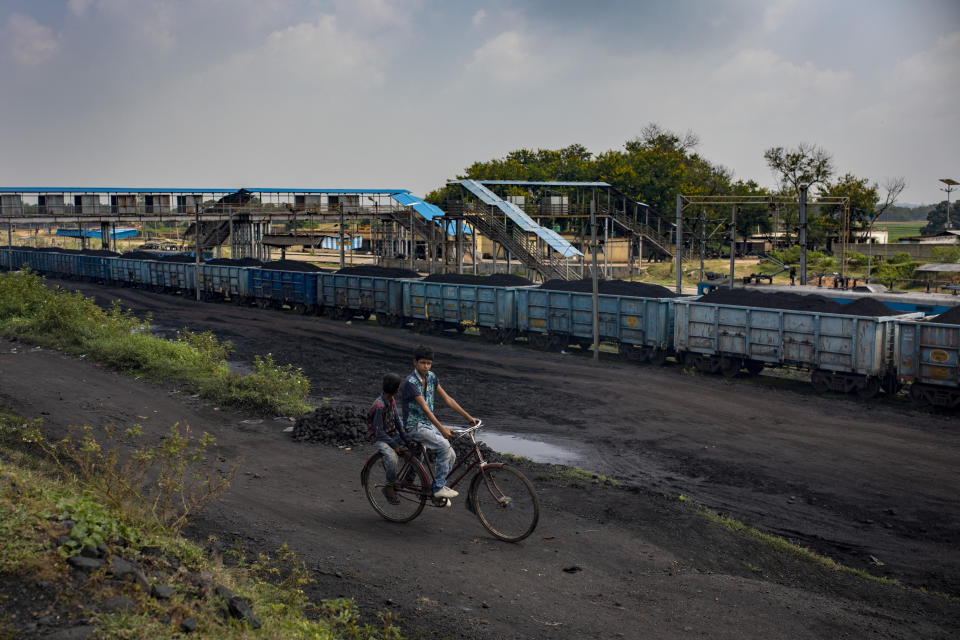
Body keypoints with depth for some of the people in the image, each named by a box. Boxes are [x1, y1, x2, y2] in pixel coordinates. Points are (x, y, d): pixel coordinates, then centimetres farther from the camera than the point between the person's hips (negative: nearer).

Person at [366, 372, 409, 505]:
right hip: (379, 438, -8)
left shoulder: (392, 399, 0)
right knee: (392, 458, -34)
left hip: (393, 434, 8)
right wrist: (395, 445, -23)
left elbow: (398, 420, 3)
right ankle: (390, 488, -12)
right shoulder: (379, 406, -26)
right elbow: (379, 432, -23)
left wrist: (405, 438, -7)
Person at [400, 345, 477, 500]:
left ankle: (439, 487, 12)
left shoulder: (431, 377, 5)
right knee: (444, 446, -26)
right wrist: (441, 428, -34)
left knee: (451, 456, -6)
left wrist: (468, 416, 3)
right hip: (414, 427, -7)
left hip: (429, 425, 7)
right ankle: (439, 488, -17)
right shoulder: (410, 382, -20)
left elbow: (447, 399, 7)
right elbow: (425, 408, -27)